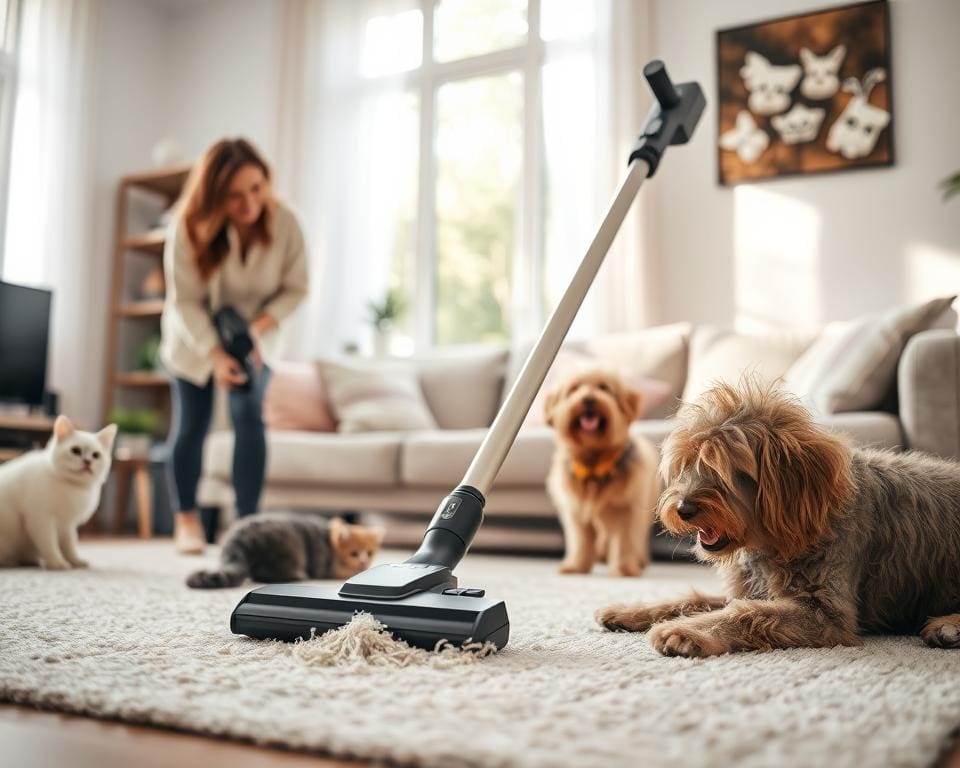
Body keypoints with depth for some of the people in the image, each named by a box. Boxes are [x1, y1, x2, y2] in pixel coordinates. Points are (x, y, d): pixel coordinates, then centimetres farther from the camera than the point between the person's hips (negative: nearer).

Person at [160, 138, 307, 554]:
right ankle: (186, 518, 25)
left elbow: (295, 288, -12)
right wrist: (215, 354, -35)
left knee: (249, 417, -16)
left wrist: (259, 326, -27)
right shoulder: (188, 226, -27)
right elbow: (185, 300, -24)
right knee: (191, 424, 5)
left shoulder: (284, 223, -24)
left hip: (254, 336, 1)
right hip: (196, 337, 0)